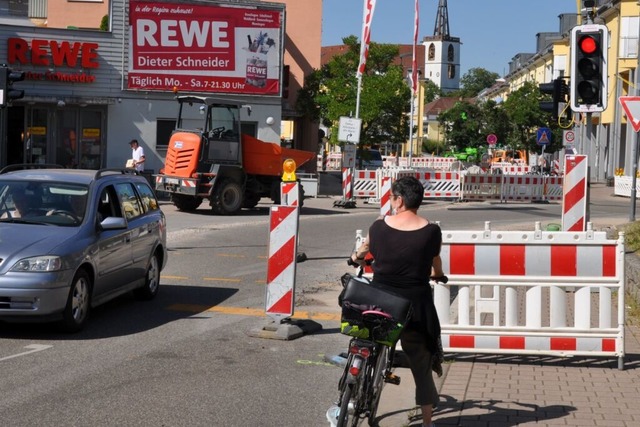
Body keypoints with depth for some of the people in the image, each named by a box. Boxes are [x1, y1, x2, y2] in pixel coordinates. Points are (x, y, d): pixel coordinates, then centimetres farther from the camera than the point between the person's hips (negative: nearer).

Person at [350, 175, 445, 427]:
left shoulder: (379, 227, -3)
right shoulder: (431, 231, -5)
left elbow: (365, 249, 18)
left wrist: (356, 257, 43)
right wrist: (437, 274, 37)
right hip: (415, 307, -1)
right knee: (422, 365, 11)